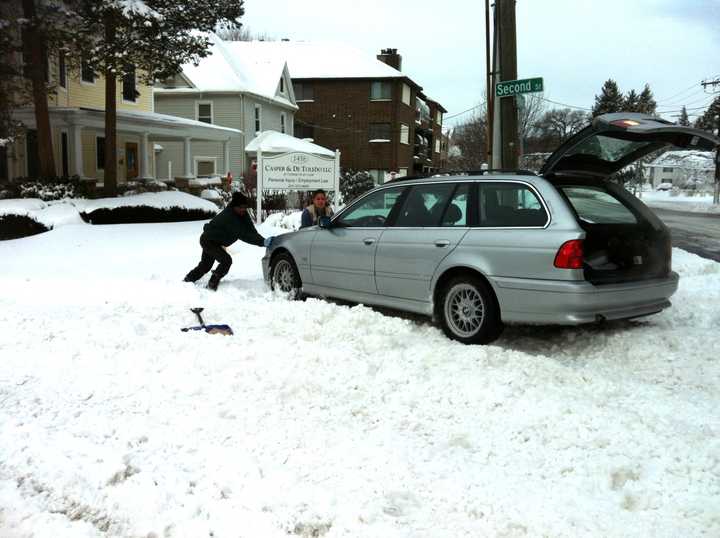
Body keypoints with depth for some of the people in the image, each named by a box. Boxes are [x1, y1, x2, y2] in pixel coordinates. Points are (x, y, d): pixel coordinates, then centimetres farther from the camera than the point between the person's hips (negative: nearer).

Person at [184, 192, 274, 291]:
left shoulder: (242, 214, -9)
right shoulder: (229, 217, -35)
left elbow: (251, 229, -13)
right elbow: (243, 234, -40)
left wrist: (262, 239, -29)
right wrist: (262, 242, -45)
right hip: (208, 241, -10)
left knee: (205, 265, 21)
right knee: (226, 260, -21)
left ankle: (187, 280, 39)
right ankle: (212, 285, -10)